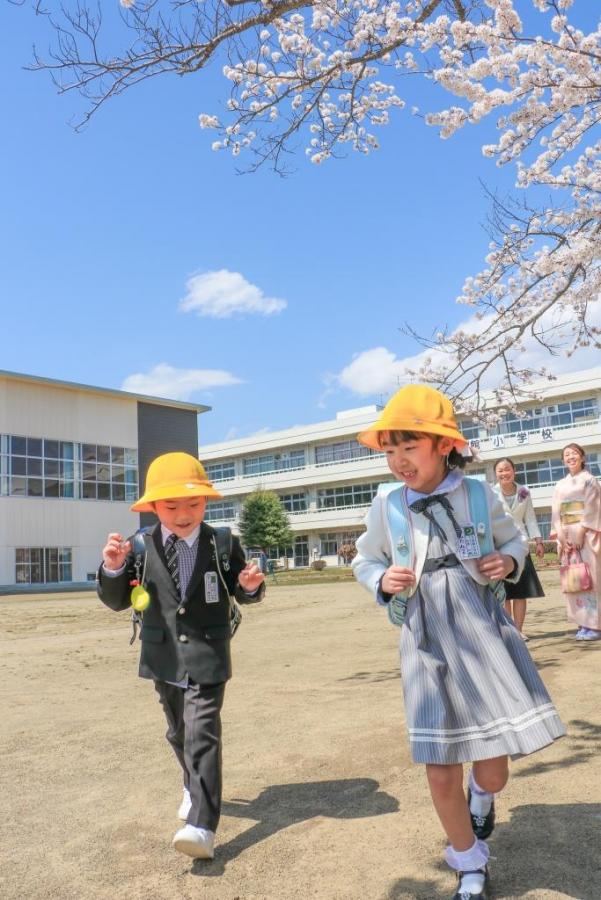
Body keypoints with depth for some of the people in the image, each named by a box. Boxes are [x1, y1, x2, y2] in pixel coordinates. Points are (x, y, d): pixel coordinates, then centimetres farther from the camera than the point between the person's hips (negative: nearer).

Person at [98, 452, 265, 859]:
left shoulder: (223, 544, -8)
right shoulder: (141, 547, -6)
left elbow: (241, 591, 4)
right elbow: (117, 601, 0)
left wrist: (251, 585, -20)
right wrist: (113, 569, -20)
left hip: (208, 656, -3)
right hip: (164, 657, 4)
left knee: (202, 734, -11)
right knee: (179, 732, 21)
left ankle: (202, 826, -7)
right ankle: (195, 789, 46)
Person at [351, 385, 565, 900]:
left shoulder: (480, 496, -5)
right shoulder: (386, 504, -5)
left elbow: (513, 539, 14)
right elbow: (365, 560, 11)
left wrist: (509, 560, -8)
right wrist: (382, 581, -10)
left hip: (484, 634, 0)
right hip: (428, 644, 1)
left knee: (493, 769, 3)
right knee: (441, 773, 6)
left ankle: (481, 799, 44)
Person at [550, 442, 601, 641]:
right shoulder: (560, 485, 15)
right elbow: (556, 513, 9)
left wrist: (581, 533, -16)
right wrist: (561, 537, -4)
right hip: (567, 536, 5)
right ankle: (584, 623, 8)